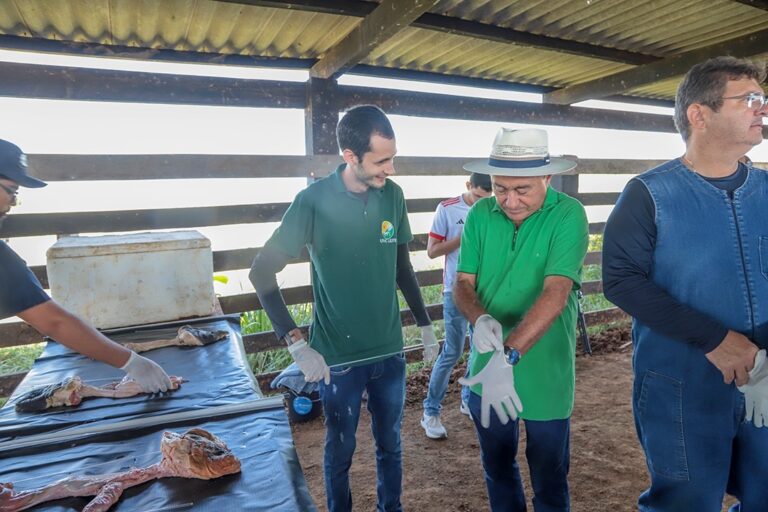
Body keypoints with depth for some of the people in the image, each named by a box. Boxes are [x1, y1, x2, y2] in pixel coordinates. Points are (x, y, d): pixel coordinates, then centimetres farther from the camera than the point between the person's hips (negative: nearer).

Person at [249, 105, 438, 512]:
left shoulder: (392, 195, -3)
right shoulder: (314, 201, -15)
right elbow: (262, 273, -13)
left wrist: (425, 325, 12)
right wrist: (297, 345, -20)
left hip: (390, 351, 4)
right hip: (339, 356, -3)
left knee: (390, 445, 20)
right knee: (340, 450, 17)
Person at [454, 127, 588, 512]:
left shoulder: (569, 215, -16)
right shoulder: (480, 215, -4)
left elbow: (556, 293, -26)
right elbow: (463, 283, -4)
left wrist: (507, 357, -36)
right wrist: (480, 319, -26)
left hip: (544, 371, -3)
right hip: (486, 368, 4)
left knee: (548, 478, 16)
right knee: (496, 466, 23)